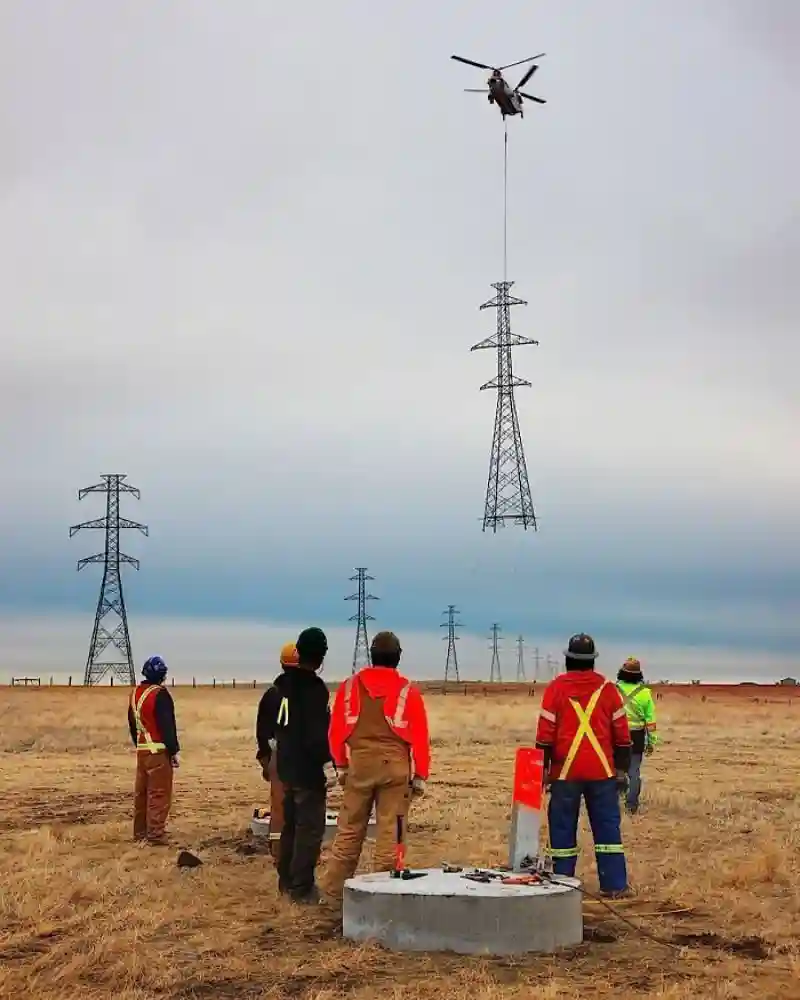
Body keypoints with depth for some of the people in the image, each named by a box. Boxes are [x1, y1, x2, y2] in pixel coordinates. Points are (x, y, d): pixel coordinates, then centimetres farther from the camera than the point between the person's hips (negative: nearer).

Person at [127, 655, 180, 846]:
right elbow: (167, 725, -17)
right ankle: (155, 835, -7)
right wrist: (174, 751, -12)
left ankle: (140, 832, 22)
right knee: (159, 794, -5)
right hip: (159, 751, -8)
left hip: (141, 750, 8)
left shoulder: (135, 694, 10)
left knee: (141, 792, 15)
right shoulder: (160, 695, -16)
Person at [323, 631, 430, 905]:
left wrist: (341, 765, 17)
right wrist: (420, 776, 5)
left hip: (359, 764, 2)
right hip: (395, 766, -2)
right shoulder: (407, 690, -3)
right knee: (389, 831, 3)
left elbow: (337, 728, 7)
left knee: (349, 830, 11)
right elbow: (419, 737, -2)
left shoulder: (351, 685, 3)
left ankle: (335, 890, 14)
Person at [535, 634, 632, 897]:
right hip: (602, 771, 1)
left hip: (565, 772, -1)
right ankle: (614, 885, 6)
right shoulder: (607, 688, 4)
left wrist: (543, 768, 4)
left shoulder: (555, 687, -1)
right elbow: (621, 733, 4)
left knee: (563, 829, 6)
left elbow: (545, 733, -2)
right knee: (607, 828, 7)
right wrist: (622, 769, 10)